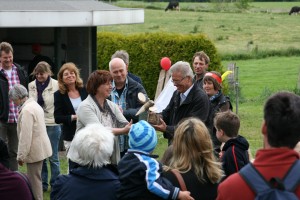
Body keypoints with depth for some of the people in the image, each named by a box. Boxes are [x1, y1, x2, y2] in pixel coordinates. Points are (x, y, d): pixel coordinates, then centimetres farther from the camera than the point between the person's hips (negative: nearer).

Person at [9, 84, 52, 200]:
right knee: (35, 178, 15)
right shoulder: (34, 105, 12)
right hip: (40, 148, 10)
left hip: (35, 150, -10)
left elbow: (25, 136, -22)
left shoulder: (26, 110, -19)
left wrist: (21, 156, -16)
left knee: (34, 180, -4)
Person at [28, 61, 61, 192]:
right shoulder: (31, 86, 4)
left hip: (52, 124, -4)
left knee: (53, 157, 4)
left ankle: (55, 184, 14)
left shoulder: (56, 85, -9)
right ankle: (42, 183, 20)